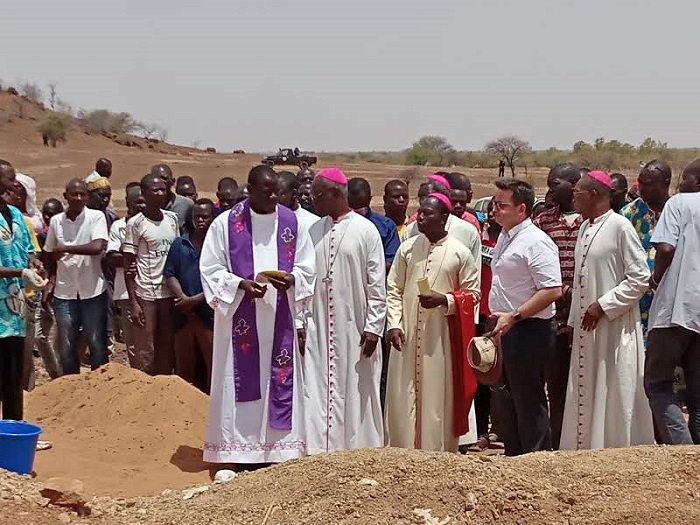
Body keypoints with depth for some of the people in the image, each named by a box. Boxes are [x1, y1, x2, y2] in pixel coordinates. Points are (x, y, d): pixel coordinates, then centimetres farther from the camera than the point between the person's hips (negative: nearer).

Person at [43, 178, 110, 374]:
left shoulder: (96, 217, -6)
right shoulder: (56, 221, 4)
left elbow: (97, 247, -22)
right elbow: (51, 256, 15)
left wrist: (65, 249, -16)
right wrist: (51, 282, 6)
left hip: (93, 292, -3)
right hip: (64, 293, 3)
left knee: (97, 344, 6)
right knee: (67, 346, 9)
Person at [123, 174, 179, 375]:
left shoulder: (173, 219, 9)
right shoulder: (135, 223, -6)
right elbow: (129, 265, -6)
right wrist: (133, 303, -11)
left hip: (169, 292, 5)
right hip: (145, 294, -5)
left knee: (167, 351, 10)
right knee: (145, 355, -1)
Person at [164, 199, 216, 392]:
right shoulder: (179, 244, 12)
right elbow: (170, 275, 8)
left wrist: (196, 300, -13)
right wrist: (183, 298, -9)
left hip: (210, 313, -4)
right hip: (183, 314, 4)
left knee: (214, 366, -4)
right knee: (183, 367, 10)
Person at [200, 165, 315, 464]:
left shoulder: (292, 222, 4)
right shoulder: (225, 224, -2)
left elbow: (306, 267, 8)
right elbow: (210, 269, -2)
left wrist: (291, 279, -14)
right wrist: (241, 284, -17)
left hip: (279, 320, 2)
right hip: (240, 320, -2)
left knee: (279, 380, 3)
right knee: (243, 380, -1)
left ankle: (277, 447, 10)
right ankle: (241, 451, 6)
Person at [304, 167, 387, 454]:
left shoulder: (365, 230, -4)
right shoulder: (313, 230, 8)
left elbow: (377, 285, -5)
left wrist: (373, 328, -9)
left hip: (353, 330, -4)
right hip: (317, 329, 4)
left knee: (355, 393, 3)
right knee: (317, 392, 1)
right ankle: (320, 453, 7)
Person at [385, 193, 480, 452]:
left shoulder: (460, 252, -2)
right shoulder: (407, 248, 5)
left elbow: (473, 293, 3)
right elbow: (393, 290, 7)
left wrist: (444, 301, -13)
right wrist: (394, 324, -3)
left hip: (441, 337, -2)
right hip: (407, 335, 2)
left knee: (438, 396, 1)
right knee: (404, 396, 4)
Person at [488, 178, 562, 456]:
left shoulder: (535, 241, -17)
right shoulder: (505, 237, 13)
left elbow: (552, 290, -24)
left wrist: (513, 317, -25)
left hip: (528, 332, -10)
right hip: (505, 330, 10)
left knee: (529, 403, -3)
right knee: (506, 401, 17)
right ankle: (513, 460, 29)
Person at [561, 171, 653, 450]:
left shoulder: (620, 226, -12)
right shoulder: (585, 228, 12)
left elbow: (640, 278, -14)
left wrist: (603, 306, -16)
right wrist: (576, 319, 15)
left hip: (615, 326, -8)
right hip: (587, 327, 8)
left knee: (615, 397, -1)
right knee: (585, 395, 12)